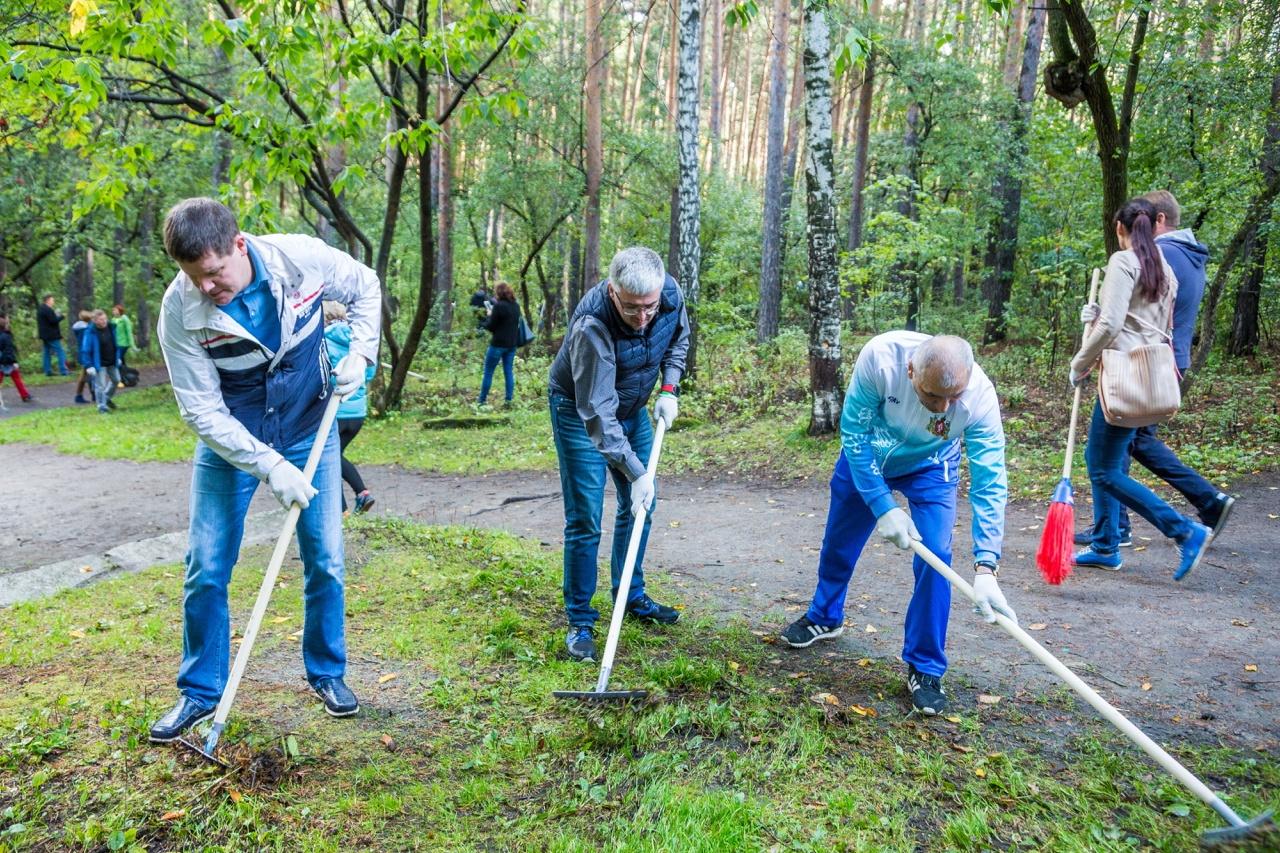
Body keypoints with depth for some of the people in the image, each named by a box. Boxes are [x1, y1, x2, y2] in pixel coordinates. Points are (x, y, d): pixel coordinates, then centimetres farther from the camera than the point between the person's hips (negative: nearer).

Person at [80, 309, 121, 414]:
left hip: (112, 362, 6)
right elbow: (85, 350, -16)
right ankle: (102, 406, 11)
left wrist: (118, 357, 16)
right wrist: (88, 366, -19)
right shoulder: (90, 332, -18)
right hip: (99, 364, -6)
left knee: (116, 380, 18)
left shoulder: (111, 328, -1)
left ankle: (107, 397, 41)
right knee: (100, 385, -1)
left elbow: (116, 344, 13)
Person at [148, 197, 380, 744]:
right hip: (228, 439, 0)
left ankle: (327, 673, 24)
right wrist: (268, 466, -24)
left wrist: (360, 352, -12)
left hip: (310, 431, 1)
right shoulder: (180, 309, -22)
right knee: (205, 571, 2)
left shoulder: (304, 258, -20)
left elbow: (364, 288, 1)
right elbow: (201, 410, -18)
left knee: (325, 561, 4)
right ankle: (199, 691, 22)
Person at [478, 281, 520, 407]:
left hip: (498, 344, -7)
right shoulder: (516, 305, 7)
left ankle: (482, 401, 9)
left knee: (488, 373, 4)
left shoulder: (499, 306, -17)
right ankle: (509, 401, 6)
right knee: (509, 372, 8)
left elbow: (490, 326, -12)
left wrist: (489, 316, 6)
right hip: (512, 344, 7)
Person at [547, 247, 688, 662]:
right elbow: (597, 413, -39)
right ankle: (580, 622, 6)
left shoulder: (671, 293, -20)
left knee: (640, 505, 13)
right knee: (585, 519, -7)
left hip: (633, 408, 6)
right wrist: (636, 473, -41)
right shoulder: (592, 325, -38)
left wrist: (670, 389, -7)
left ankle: (631, 596, 30)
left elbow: (679, 338, 5)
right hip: (580, 411, -6)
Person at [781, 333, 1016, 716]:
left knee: (935, 557, -15)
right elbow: (854, 433, -26)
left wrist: (986, 568, -40)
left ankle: (925, 669, 4)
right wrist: (883, 507, -29)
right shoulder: (879, 357, -40)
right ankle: (824, 618, 44)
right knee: (838, 543, 15)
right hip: (866, 455, 1)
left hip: (930, 468, -1)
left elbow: (989, 484, -32)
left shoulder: (980, 397, -37)